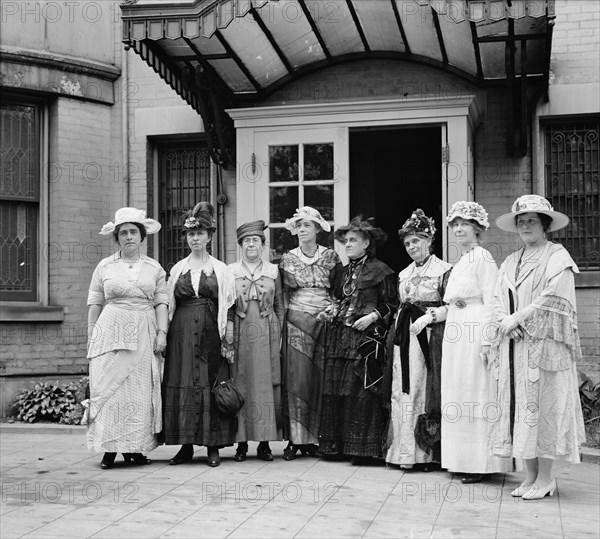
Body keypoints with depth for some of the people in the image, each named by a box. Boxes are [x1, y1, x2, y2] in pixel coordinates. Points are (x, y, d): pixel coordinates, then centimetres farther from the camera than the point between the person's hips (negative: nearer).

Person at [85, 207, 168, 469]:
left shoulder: (154, 268, 10)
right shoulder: (105, 267, 9)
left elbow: (161, 303, 5)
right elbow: (95, 304, 8)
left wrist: (162, 332, -6)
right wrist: (91, 337, 3)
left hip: (144, 334, 1)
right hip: (111, 331, -1)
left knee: (141, 389, 0)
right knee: (109, 386, -5)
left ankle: (135, 447, 8)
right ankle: (109, 448, 0)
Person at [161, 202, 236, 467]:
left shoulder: (220, 269, 7)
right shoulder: (177, 269, 12)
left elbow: (227, 306, 2)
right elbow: (169, 305, 11)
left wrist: (228, 339, -5)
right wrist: (164, 335, 3)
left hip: (210, 333, -2)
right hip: (182, 333, 2)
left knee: (212, 385, -2)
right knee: (182, 385, -1)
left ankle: (213, 446, 4)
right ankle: (186, 445, 6)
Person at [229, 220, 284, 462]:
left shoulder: (273, 271, 9)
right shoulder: (230, 271, 7)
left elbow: (280, 306, 10)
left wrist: (280, 336, 3)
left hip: (266, 334, 1)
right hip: (240, 334, 0)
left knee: (266, 385, 0)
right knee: (241, 385, -1)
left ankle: (265, 442, 7)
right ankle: (242, 441, 7)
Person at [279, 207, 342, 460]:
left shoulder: (330, 257, 6)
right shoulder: (287, 259, 8)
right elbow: (282, 296, 12)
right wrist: (287, 315, 3)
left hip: (324, 322, 0)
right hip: (296, 324, 0)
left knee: (320, 379, -2)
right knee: (296, 377, -6)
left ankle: (314, 438, 5)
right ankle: (295, 439, -3)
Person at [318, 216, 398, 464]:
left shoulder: (380, 271, -4)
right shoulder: (344, 272, 18)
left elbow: (391, 305, -4)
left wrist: (372, 316, -18)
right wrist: (331, 312, 9)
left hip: (367, 337, -7)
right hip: (340, 337, 7)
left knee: (362, 391, -8)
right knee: (335, 391, 6)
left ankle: (362, 447, -2)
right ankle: (337, 445, 13)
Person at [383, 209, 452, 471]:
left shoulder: (443, 270, -4)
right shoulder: (404, 274, 18)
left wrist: (429, 316, -19)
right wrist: (396, 331, 13)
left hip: (429, 336, -7)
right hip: (404, 337, 7)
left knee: (423, 390, -7)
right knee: (401, 391, 4)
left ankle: (424, 452, -2)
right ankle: (403, 451, 9)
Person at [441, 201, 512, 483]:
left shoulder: (483, 257, -8)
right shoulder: (460, 261, 18)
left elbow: (490, 301, -14)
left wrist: (487, 341, -19)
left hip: (475, 332, -9)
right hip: (455, 332, 9)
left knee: (475, 394, -6)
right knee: (457, 394, 9)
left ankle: (481, 463, 0)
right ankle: (462, 460, 15)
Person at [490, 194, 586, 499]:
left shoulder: (557, 256, -1)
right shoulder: (510, 262, 18)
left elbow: (553, 298, -12)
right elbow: (498, 299, 12)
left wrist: (517, 317, -12)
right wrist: (505, 320, -8)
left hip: (544, 343, -6)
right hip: (514, 345, 6)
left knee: (544, 406, -5)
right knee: (519, 406, 4)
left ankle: (545, 478, 2)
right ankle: (530, 474, 12)